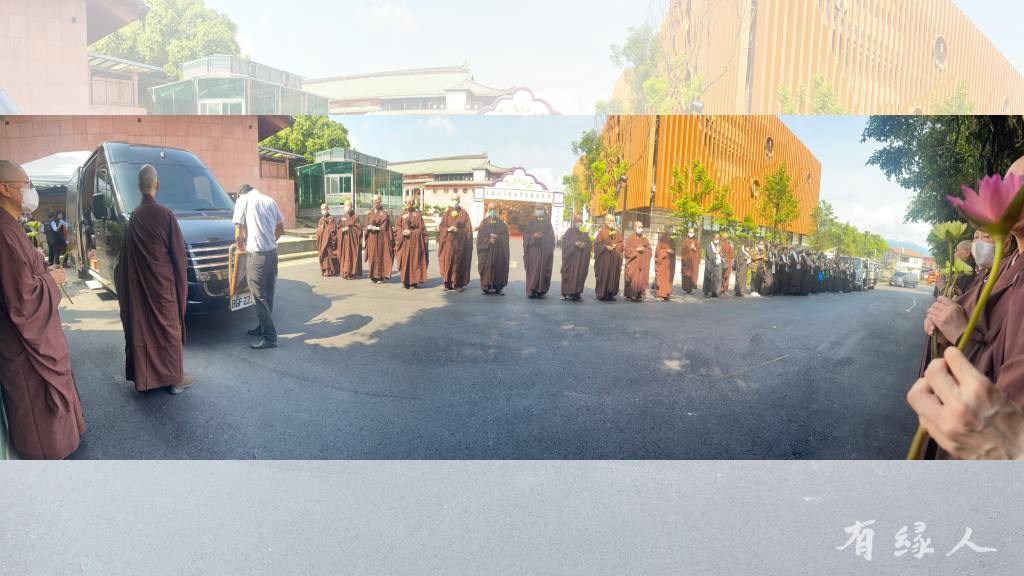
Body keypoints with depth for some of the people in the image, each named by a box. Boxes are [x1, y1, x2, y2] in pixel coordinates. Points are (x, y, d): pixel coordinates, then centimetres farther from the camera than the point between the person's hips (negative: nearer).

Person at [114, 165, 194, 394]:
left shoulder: (134, 216, 1)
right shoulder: (165, 214, -13)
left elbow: (127, 254, 7)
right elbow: (178, 253, -10)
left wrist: (126, 283, 17)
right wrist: (182, 284, 2)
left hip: (139, 284, 5)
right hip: (163, 282, -5)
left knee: (142, 327, 12)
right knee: (168, 327, 4)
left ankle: (144, 376, 20)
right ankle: (174, 377, 10)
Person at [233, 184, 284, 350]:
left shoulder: (243, 200, -2)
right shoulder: (269, 200, 14)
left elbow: (238, 234, -7)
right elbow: (280, 228, 17)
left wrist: (242, 249, 9)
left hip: (256, 254, -6)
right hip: (272, 252, 6)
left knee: (259, 296, -3)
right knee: (267, 294, 16)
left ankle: (270, 336, -4)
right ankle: (264, 326, 29)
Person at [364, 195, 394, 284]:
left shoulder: (384, 213, -1)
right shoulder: (369, 213, 14)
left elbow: (385, 227, -7)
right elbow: (366, 226, 12)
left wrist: (376, 228, -16)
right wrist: (369, 227, -9)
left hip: (381, 238, -4)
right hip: (371, 238, 4)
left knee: (380, 256, -6)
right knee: (372, 256, 3)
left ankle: (381, 277, -1)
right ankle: (373, 276, 8)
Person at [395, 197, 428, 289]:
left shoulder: (417, 214, 2)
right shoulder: (402, 214, 11)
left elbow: (421, 229, -1)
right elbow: (397, 227, 11)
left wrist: (411, 233, -13)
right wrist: (402, 232, -9)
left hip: (415, 241, -2)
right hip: (404, 242, 2)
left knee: (415, 260, -2)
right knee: (405, 260, -1)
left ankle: (414, 281, 4)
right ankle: (406, 281, 4)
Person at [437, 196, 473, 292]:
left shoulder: (464, 213, 4)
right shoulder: (447, 213, 9)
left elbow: (468, 229, 0)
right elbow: (441, 227, 6)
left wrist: (458, 230, -14)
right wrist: (448, 229, -12)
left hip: (460, 242, -1)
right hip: (448, 242, 1)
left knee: (459, 262, -2)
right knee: (447, 261, -2)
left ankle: (459, 284, 3)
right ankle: (447, 283, 4)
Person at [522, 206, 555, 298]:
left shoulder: (548, 224, 10)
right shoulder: (530, 223, 10)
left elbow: (551, 237, 4)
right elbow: (525, 235, 3)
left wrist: (542, 237, -11)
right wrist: (533, 236, -14)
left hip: (544, 251, 0)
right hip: (532, 250, 0)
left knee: (542, 269, -3)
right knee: (532, 270, -6)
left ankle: (541, 290, 2)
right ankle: (531, 290, -4)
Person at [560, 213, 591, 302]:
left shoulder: (585, 233, 16)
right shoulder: (570, 231, 4)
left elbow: (590, 244, 9)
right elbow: (565, 242, -6)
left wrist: (584, 244, -12)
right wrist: (574, 244, -18)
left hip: (582, 258, 4)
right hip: (571, 257, -4)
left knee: (580, 274, 0)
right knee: (571, 274, -6)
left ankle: (577, 292, 5)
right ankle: (568, 293, -3)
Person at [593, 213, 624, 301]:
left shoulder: (616, 233, 14)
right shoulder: (601, 231, 0)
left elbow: (621, 244, 10)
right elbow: (597, 244, -7)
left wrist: (615, 246, -9)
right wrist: (606, 247, -18)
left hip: (615, 259, 5)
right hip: (604, 258, -5)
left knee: (613, 276, 3)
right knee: (603, 276, -5)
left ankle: (610, 294, 9)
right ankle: (602, 294, 1)